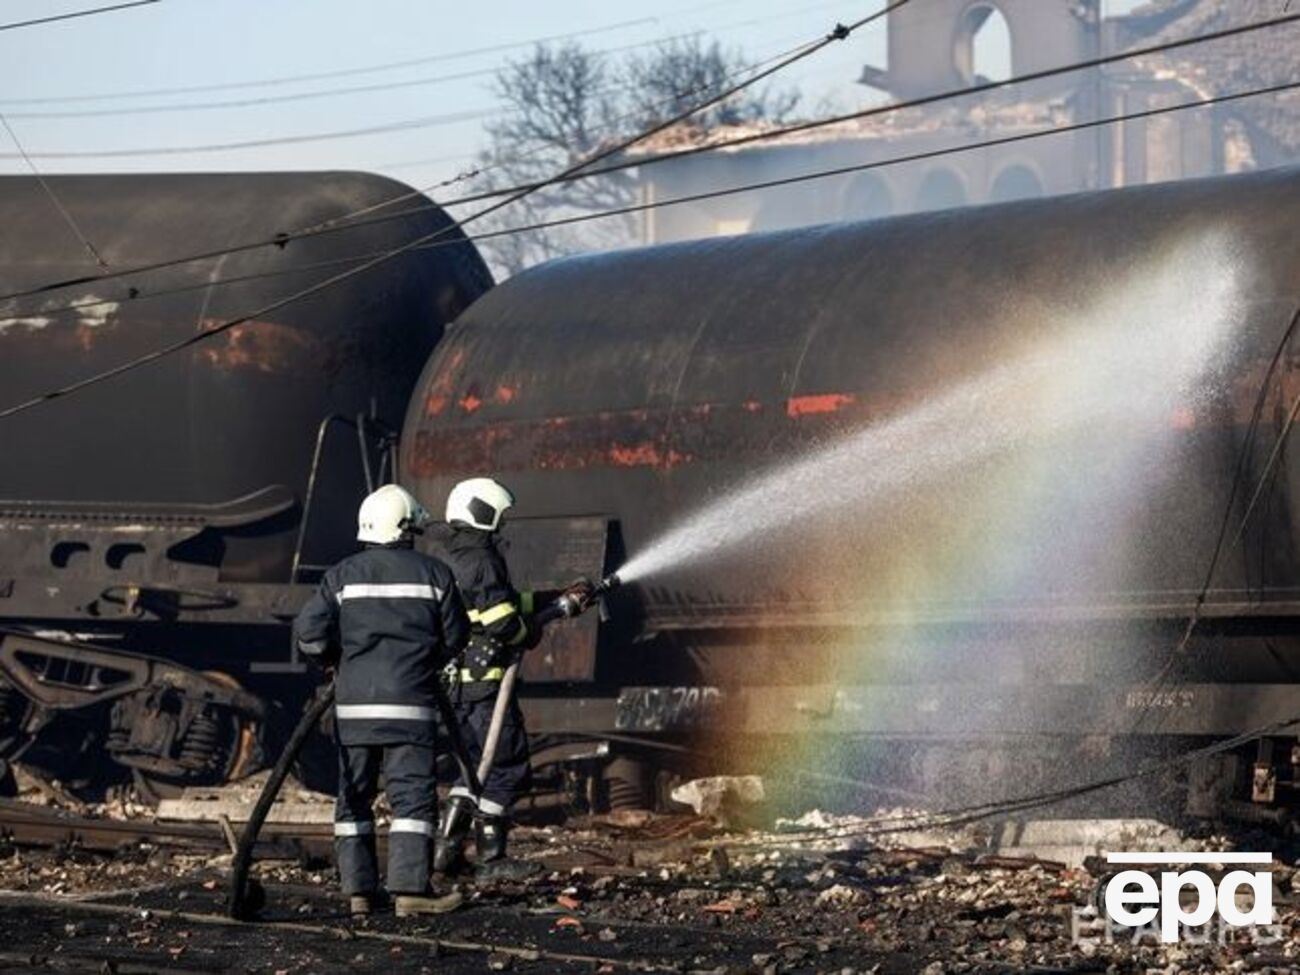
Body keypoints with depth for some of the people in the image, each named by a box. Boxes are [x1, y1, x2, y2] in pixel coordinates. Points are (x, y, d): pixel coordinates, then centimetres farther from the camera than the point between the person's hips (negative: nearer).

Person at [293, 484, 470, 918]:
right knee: (412, 795, -2)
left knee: (353, 797, 9)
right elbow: (455, 637, 8)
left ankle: (358, 890, 7)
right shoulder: (434, 574, 2)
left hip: (354, 704, 2)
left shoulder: (344, 575, 3)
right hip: (409, 704, -2)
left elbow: (308, 632, -3)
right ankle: (409, 889, -11)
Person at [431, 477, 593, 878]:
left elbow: (508, 602, 23)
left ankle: (446, 847, 13)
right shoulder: (481, 561, -15)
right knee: (508, 766, -1)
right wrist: (530, 634, 0)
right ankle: (490, 856, 0)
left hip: (457, 682, 10)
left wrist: (563, 601, 22)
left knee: (478, 763, 17)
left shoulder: (452, 562, 17)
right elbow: (503, 621, -21)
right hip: (484, 681, -10)